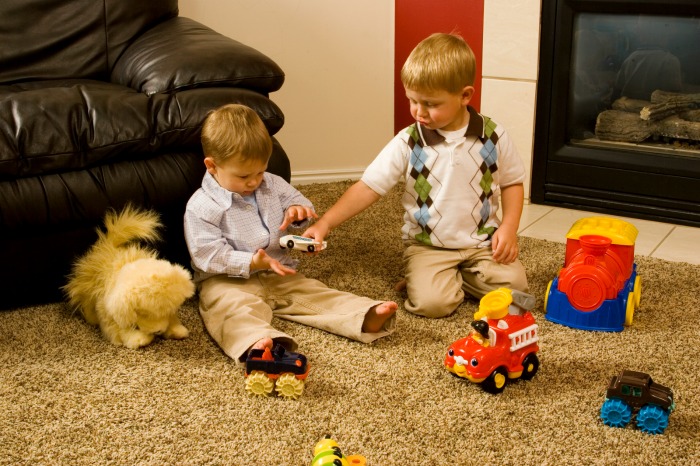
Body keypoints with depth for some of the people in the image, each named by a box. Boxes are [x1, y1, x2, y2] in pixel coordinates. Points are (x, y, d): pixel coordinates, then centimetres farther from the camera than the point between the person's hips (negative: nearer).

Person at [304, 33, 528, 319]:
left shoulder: (493, 137, -5)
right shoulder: (408, 143, -10)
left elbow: (512, 183, 9)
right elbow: (369, 187, -10)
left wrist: (509, 227, -6)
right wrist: (325, 223, -20)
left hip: (482, 241, 3)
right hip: (427, 244, -2)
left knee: (514, 287, -17)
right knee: (430, 303, -25)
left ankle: (459, 276, 9)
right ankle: (423, 277, 9)